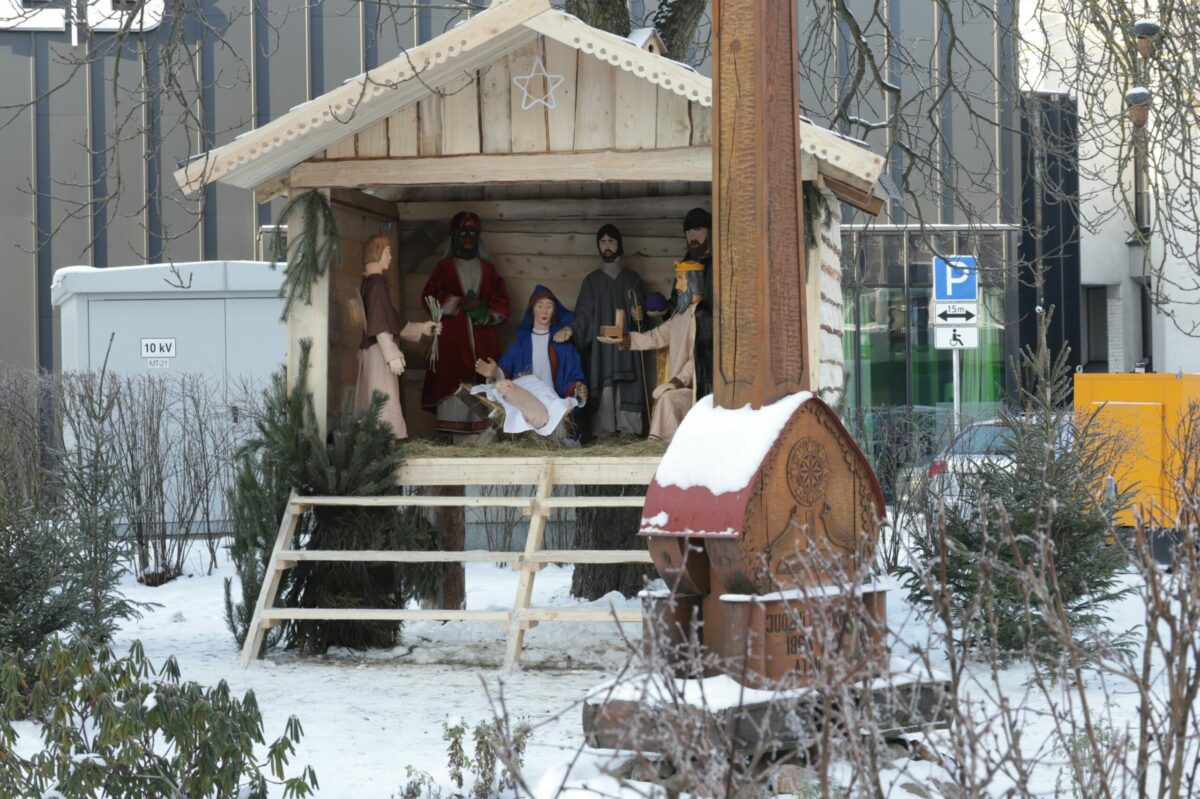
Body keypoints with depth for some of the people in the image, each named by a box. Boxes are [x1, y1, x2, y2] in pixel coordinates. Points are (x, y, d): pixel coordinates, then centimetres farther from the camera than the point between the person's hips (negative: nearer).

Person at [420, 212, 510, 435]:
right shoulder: (445, 267, 12)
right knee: (452, 383, -11)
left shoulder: (488, 269, 18)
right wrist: (458, 303, -11)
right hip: (453, 338, -2)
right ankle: (450, 435, -13)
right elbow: (430, 297, 2)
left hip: (483, 338, 2)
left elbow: (502, 300, 11)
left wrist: (488, 313, -9)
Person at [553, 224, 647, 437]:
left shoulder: (632, 279, 14)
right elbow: (583, 314, 5)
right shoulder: (592, 280, 13)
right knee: (603, 390, -9)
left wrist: (639, 317, -11)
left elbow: (640, 310, 13)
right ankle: (603, 433, -10)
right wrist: (570, 329, -15)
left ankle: (629, 431, -8)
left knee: (627, 392, -8)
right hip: (600, 345, 0)